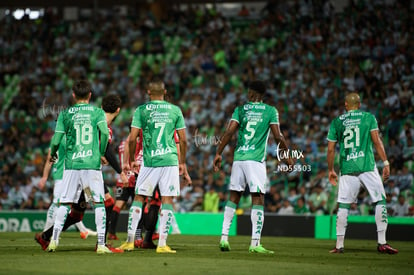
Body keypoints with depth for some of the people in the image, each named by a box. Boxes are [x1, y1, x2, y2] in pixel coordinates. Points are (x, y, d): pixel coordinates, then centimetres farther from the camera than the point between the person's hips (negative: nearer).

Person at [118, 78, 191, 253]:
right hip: (170, 160, 0)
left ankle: (130, 241, 10)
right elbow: (183, 140, 8)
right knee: (167, 200, 2)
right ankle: (162, 244, -3)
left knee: (139, 198, 11)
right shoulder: (175, 111, 6)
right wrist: (182, 163, 19)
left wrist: (131, 159, 12)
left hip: (149, 161, 0)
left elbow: (132, 138, -2)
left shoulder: (141, 110, 2)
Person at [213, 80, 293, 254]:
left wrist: (218, 153, 3)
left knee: (234, 197, 13)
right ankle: (255, 243, -9)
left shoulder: (240, 110, 8)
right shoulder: (270, 111, 3)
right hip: (256, 160, -3)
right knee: (258, 199, -2)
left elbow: (229, 132, -1)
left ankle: (224, 237, 7)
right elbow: (277, 136, -3)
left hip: (238, 158, 3)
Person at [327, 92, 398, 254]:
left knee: (343, 205, 5)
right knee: (380, 200, 3)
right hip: (367, 166, -2)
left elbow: (330, 149, 10)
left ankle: (339, 245, 4)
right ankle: (382, 243, -4)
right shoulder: (368, 117, 6)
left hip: (347, 168, 2)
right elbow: (376, 141, -3)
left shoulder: (337, 122, 10)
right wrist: (385, 163, -1)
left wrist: (330, 170, 20)